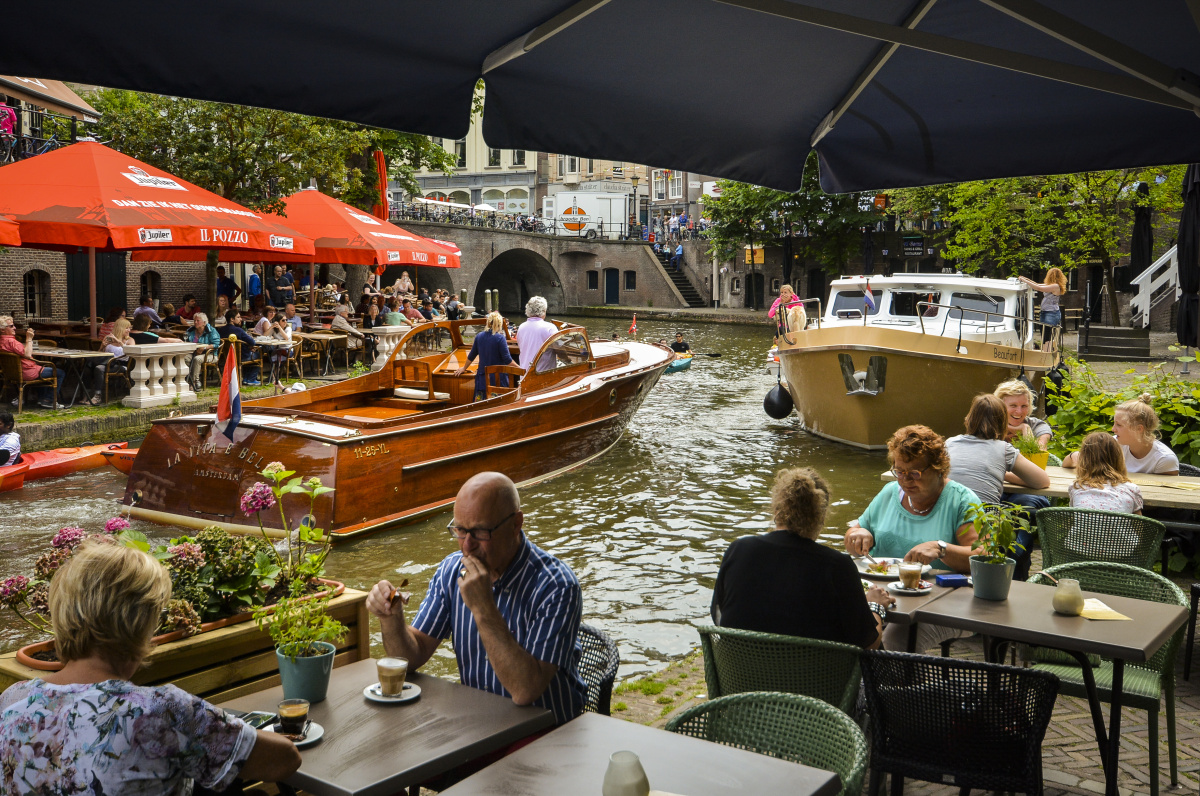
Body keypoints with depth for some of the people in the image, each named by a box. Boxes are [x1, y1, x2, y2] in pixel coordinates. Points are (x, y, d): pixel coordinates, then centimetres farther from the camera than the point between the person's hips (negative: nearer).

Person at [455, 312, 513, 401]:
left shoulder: (479, 336, 4)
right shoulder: (500, 338, -11)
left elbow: (471, 356, 16)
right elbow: (507, 360, -14)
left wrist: (464, 368, 31)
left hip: (482, 378, 5)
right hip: (498, 377, -5)